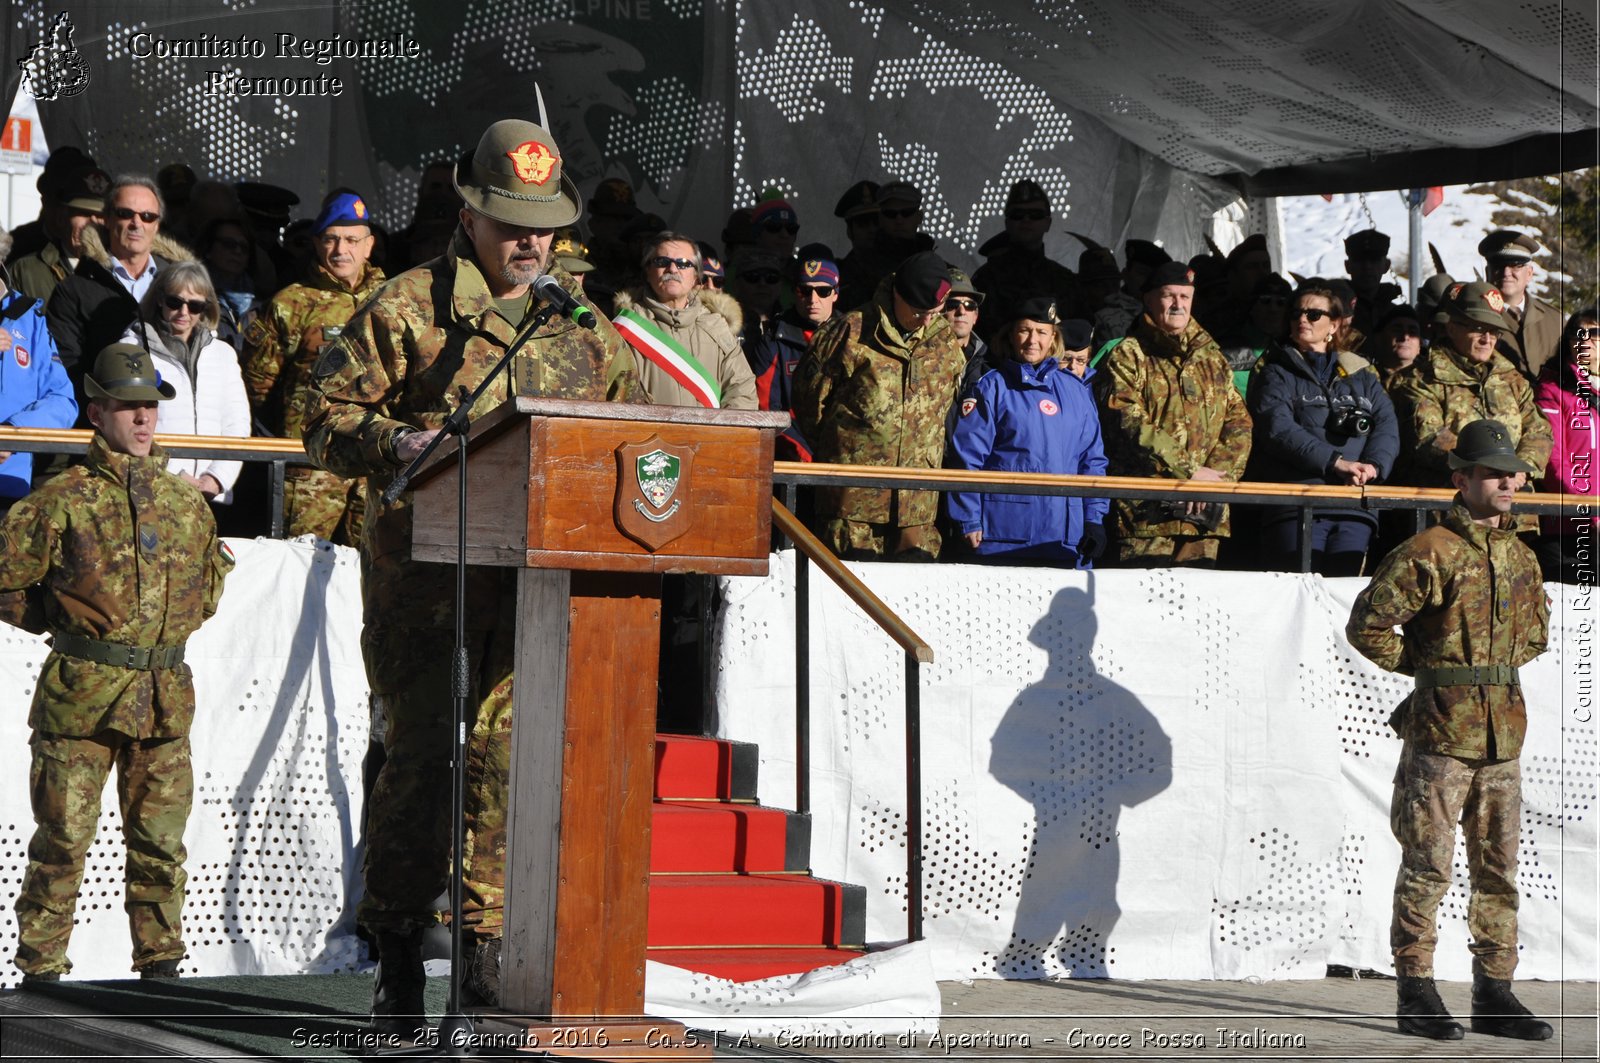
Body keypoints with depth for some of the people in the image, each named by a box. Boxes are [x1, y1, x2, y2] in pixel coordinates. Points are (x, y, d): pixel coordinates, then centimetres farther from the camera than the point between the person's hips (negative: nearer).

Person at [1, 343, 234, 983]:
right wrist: (62, 623, 4)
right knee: (64, 837, -3)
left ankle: (161, 963, 17)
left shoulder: (186, 503, 12)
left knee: (161, 840, 7)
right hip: (81, 694, -4)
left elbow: (212, 576, 28)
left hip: (164, 698, 4)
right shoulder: (65, 499, -2)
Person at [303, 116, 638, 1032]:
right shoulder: (407, 309, 2)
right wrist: (396, 444, -18)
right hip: (429, 574, -3)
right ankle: (398, 949, 6)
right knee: (424, 750, -5)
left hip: (543, 577, 4)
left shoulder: (585, 320, 16)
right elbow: (330, 421, 1)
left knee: (513, 749, -1)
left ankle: (488, 943, 6)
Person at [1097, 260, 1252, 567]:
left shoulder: (1211, 357, 20)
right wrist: (1189, 472, -14)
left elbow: (1239, 423, 13)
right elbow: (1130, 426, -10)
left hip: (1203, 512, 5)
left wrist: (1216, 476, -6)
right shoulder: (1127, 357, 3)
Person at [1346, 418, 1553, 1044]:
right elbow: (1367, 626, -10)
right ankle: (1416, 996, 3)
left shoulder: (1521, 557, 12)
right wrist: (1425, 665, -1)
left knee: (1498, 868, 9)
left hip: (1503, 729, 7)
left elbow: (1535, 630, 28)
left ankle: (1494, 994, 16)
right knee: (1427, 866, -3)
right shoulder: (1429, 553, -9)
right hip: (1440, 729, -7)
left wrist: (1495, 667, 12)